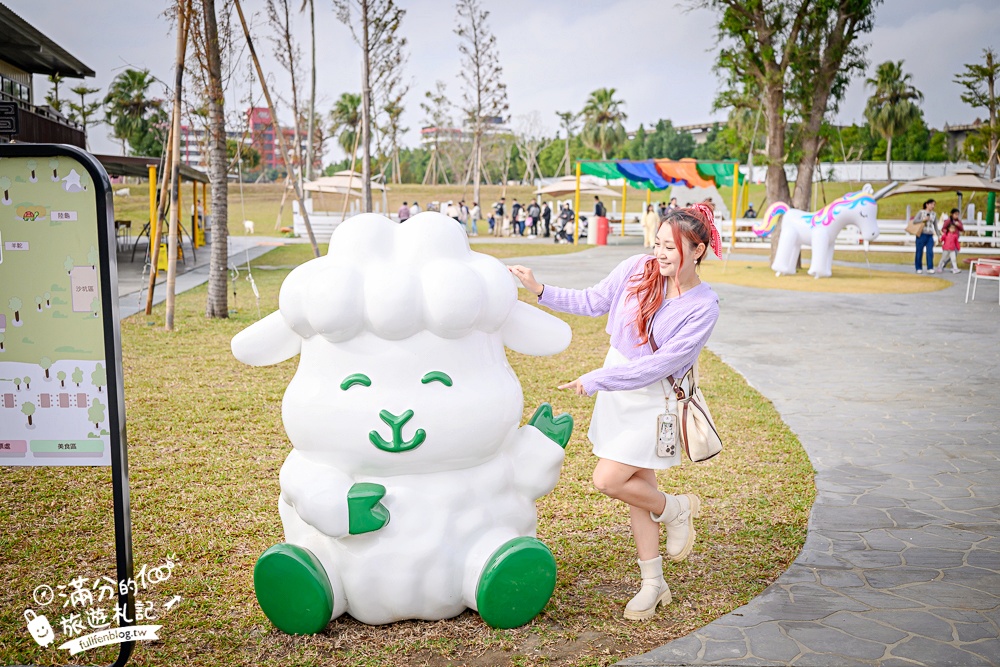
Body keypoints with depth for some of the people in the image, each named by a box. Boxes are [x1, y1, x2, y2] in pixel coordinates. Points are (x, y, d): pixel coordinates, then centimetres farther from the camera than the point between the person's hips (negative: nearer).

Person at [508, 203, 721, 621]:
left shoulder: (703, 308, -17)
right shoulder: (638, 269, -5)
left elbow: (658, 364, -21)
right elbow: (592, 302, 7)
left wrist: (595, 380, -23)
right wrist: (539, 291, -2)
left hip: (652, 399, -5)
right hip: (615, 389, 5)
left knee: (607, 480, -10)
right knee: (638, 487, 11)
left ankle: (676, 509, 19)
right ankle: (653, 584, 26)